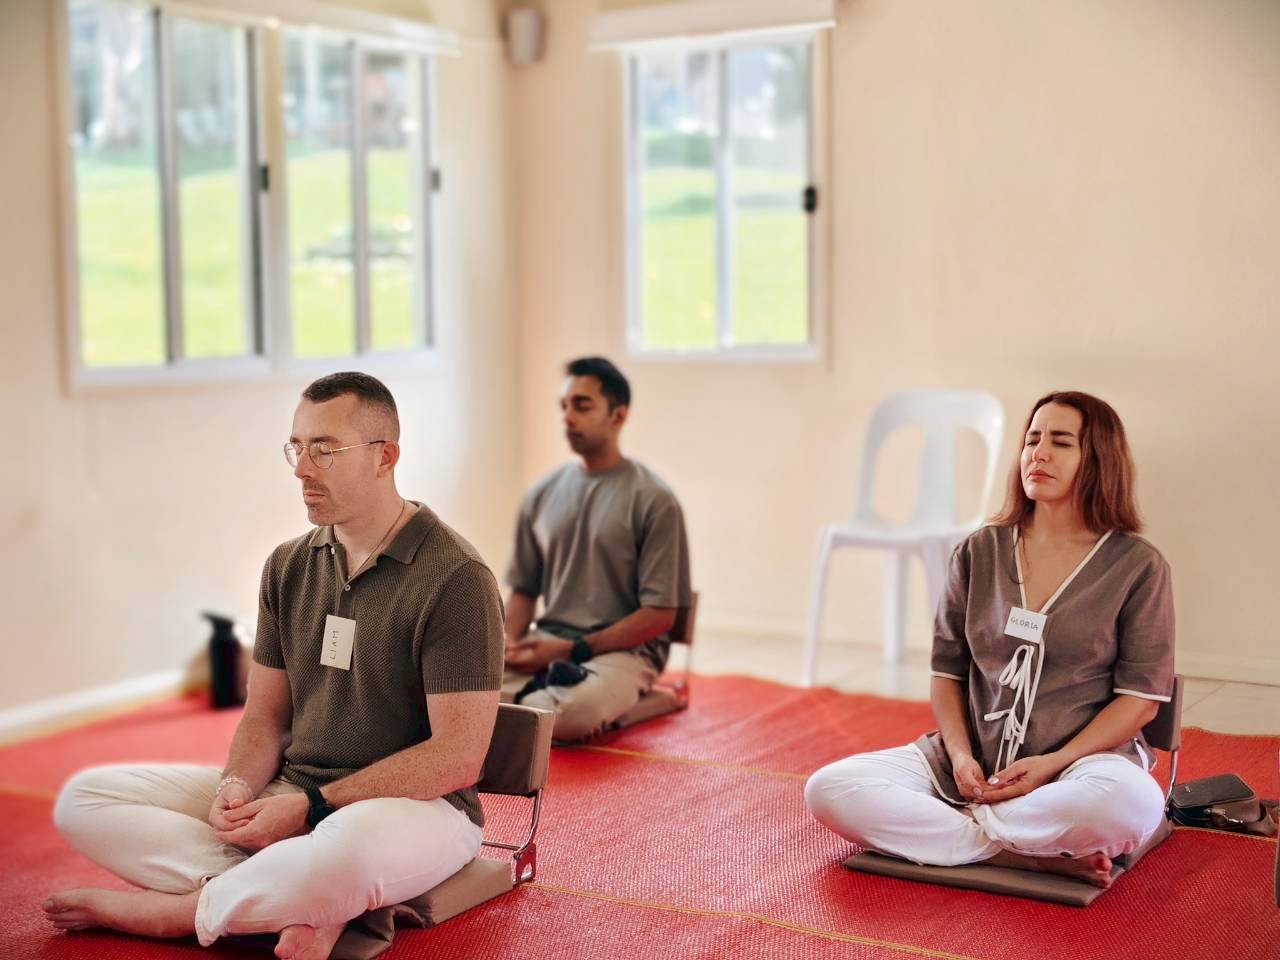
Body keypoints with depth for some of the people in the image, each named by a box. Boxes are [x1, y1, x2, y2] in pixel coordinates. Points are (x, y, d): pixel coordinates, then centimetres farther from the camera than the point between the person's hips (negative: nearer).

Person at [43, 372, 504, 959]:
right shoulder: (289, 566, 9)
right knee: (81, 799, -6)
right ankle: (304, 904, -21)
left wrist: (312, 806, -19)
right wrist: (238, 788, -11)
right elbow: (265, 716, 12)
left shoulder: (454, 579, -13)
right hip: (288, 792, 7)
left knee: (345, 850, -44)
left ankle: (168, 909, -15)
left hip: (414, 805, -7)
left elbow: (457, 757, -17)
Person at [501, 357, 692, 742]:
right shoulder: (541, 495, 11)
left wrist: (572, 650, -14)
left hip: (622, 650, -4)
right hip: (547, 644, 4)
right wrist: (510, 641, -5)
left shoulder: (653, 501, -5)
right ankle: (552, 689, -6)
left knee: (577, 709, -39)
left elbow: (659, 615, -9)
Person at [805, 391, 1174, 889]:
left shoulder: (1137, 565, -1)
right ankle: (1031, 855, -21)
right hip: (974, 763, 4)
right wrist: (959, 754, -8)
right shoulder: (979, 552, 9)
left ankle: (959, 827, -18)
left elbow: (1141, 694, -4)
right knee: (828, 790, -19)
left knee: (1128, 803, -40)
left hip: (1083, 758, -3)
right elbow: (947, 669, 11)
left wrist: (1051, 764, -15)